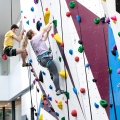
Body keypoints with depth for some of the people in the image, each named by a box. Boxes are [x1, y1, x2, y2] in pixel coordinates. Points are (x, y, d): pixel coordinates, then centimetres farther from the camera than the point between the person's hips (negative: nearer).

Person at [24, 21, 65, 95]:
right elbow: (43, 29, 4)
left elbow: (44, 39, 27)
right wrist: (49, 24, 19)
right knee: (55, 74, -6)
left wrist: (48, 31, 26)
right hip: (46, 57, -9)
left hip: (40, 59, 9)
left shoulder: (32, 41, 18)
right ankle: (58, 90, -11)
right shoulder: (35, 38, -4)